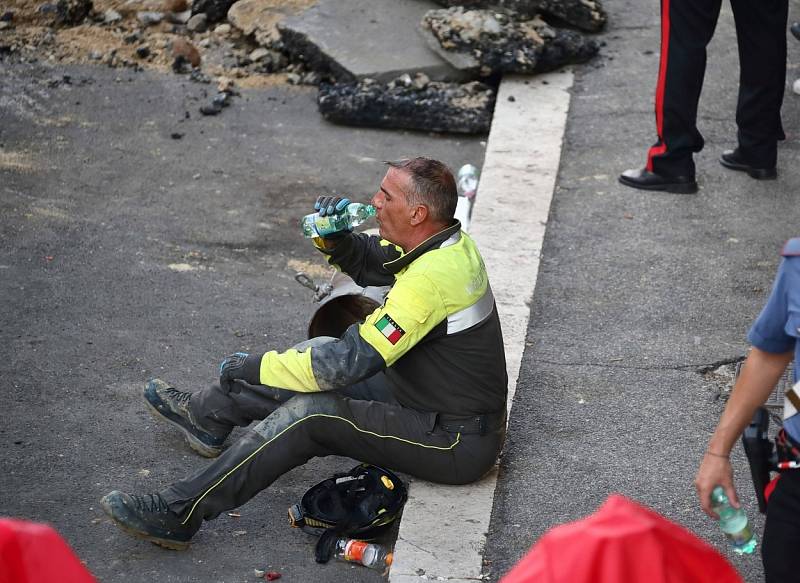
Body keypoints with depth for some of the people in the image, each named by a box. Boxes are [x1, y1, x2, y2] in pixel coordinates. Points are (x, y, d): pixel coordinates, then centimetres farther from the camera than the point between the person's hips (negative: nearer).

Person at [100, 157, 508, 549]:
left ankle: (176, 515, -17)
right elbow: (365, 261, 18)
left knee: (308, 415, -21)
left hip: (458, 443, -10)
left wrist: (252, 368, -20)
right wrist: (332, 236, -6)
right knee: (317, 355, 11)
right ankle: (205, 415, 29)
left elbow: (354, 359, -29)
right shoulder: (449, 241, 1)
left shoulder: (431, 278, -30)